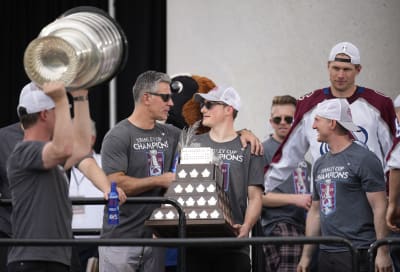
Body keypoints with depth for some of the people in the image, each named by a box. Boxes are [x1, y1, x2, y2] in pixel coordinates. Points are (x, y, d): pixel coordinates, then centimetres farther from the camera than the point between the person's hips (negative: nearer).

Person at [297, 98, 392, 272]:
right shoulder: (320, 164, 17)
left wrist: (382, 252, -17)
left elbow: (380, 208, -11)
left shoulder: (364, 159, -6)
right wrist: (306, 255, 17)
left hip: (357, 253, -7)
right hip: (326, 253, 7)